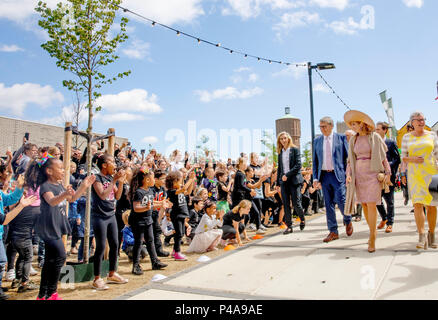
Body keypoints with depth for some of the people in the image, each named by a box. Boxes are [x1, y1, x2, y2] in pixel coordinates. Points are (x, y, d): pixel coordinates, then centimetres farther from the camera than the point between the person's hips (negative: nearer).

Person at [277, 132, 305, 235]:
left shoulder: (295, 150, 0)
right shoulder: (280, 152, 14)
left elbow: (298, 165, -9)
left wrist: (287, 175, -15)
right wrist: (278, 182, 10)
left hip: (294, 180, -4)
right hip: (284, 181, 4)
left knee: (296, 203, -4)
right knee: (286, 204, 1)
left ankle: (302, 219, 25)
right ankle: (289, 226, 8)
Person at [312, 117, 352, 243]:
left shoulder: (341, 138, 1)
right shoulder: (317, 141, 11)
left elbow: (347, 157, 3)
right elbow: (315, 161, 12)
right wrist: (315, 178, 3)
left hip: (338, 175, -3)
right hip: (324, 176, 3)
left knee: (340, 201, -7)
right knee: (328, 204, 5)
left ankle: (348, 221, 25)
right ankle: (333, 232, 14)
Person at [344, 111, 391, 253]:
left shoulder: (374, 137, 0)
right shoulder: (353, 140, 10)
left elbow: (383, 156, 3)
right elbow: (351, 160, 13)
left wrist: (388, 173, -2)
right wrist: (348, 174, 2)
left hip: (373, 174, -4)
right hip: (358, 175, 4)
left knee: (371, 204, -10)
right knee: (364, 204, 6)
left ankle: (372, 239, -3)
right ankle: (373, 232, 22)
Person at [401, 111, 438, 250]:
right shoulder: (406, 137, 8)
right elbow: (403, 157, 8)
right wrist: (412, 159, -13)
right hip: (414, 174, -1)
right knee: (417, 203, -12)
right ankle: (422, 236, -14)